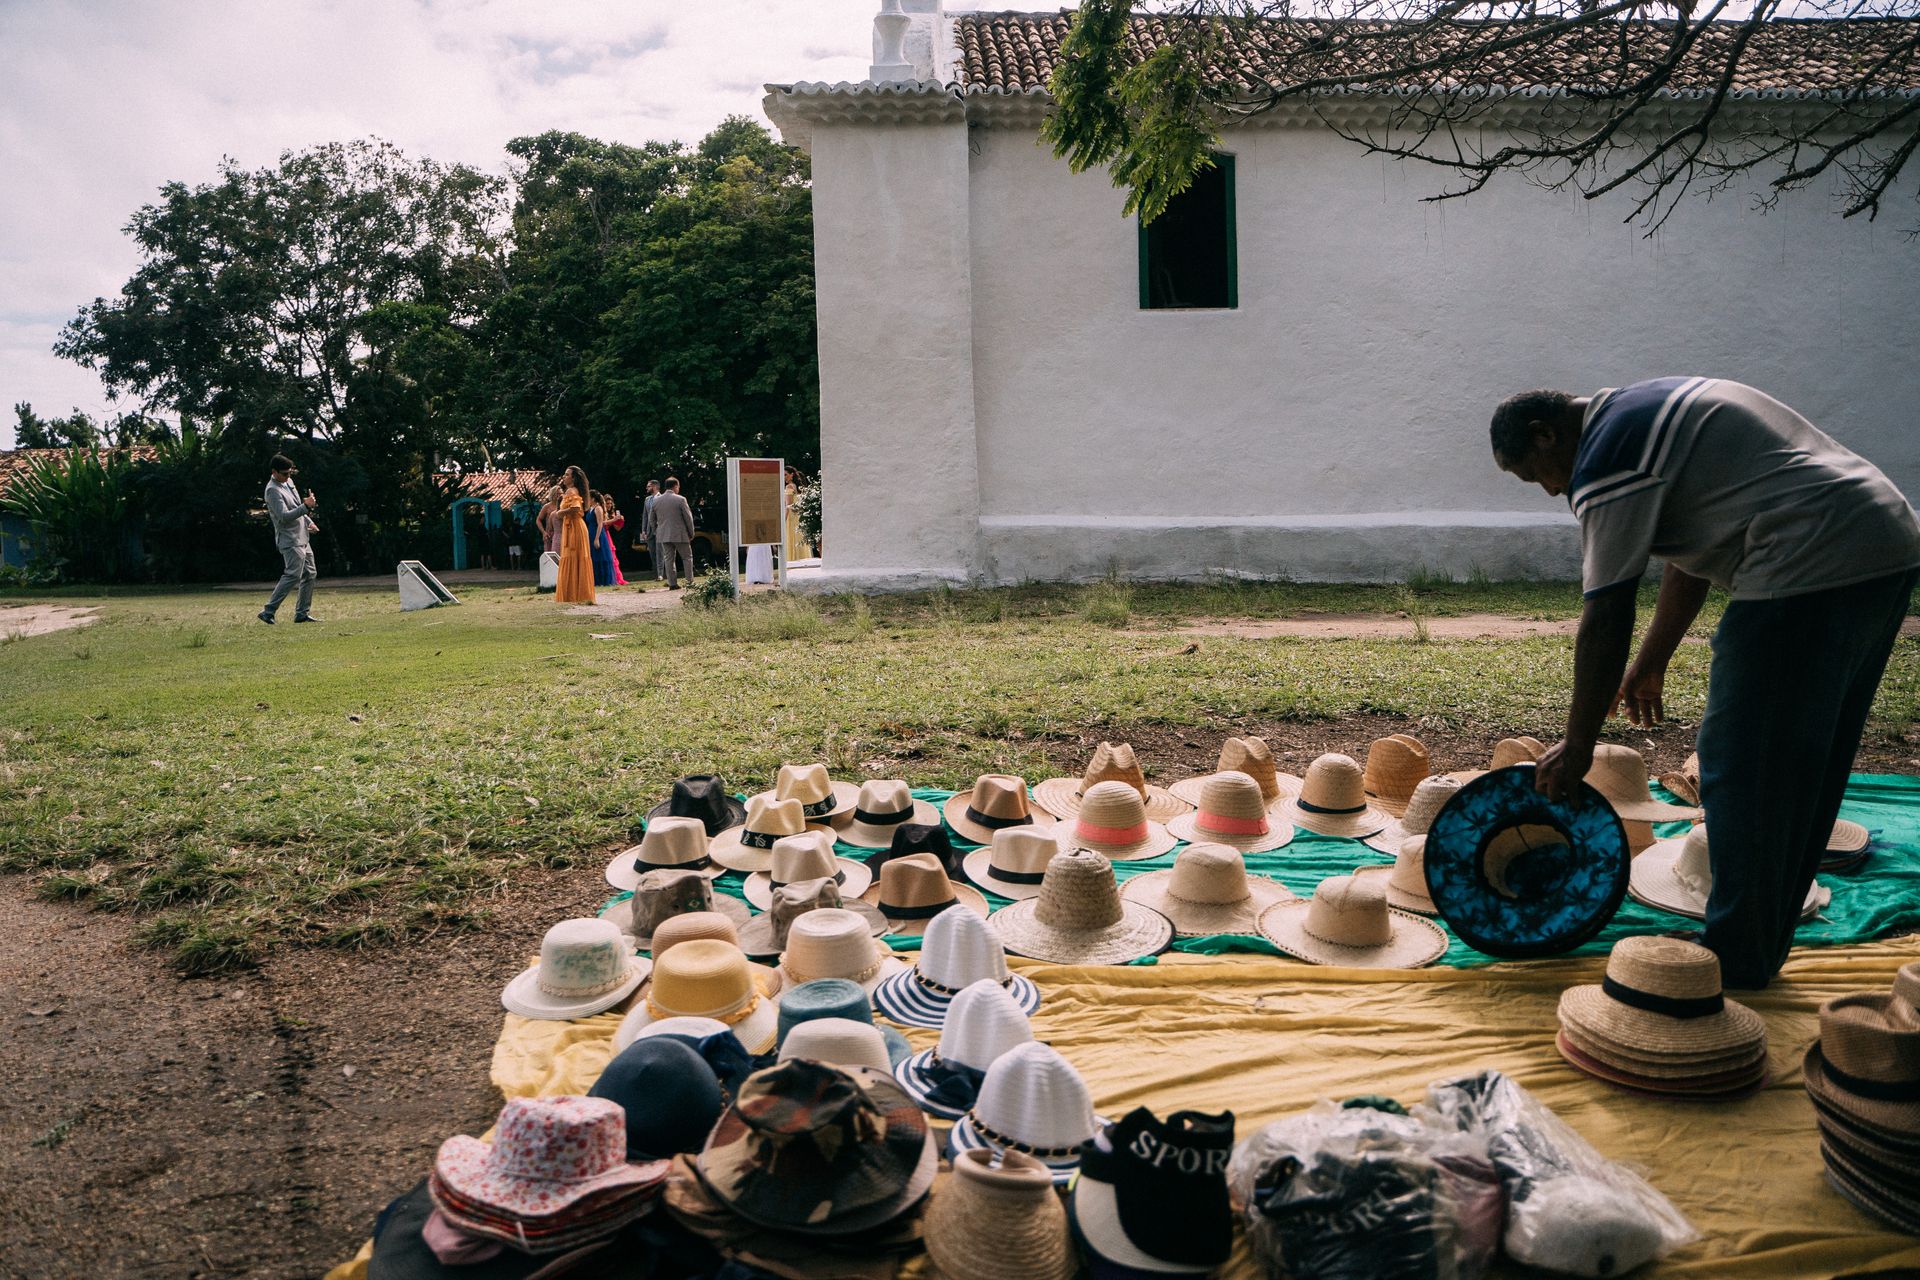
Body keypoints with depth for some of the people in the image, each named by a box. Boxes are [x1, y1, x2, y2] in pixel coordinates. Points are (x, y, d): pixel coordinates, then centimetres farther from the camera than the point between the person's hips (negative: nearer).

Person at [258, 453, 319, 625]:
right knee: (293, 575, -15)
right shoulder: (273, 490, -16)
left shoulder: (288, 481, 13)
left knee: (310, 574, 10)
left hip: (302, 538, 10)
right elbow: (284, 516, -24)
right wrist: (306, 506, -29)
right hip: (290, 541, -10)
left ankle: (302, 613, 15)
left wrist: (308, 521, 17)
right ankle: (268, 612, -13)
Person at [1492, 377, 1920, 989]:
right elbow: (1690, 559, 26)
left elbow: (1605, 617, -11)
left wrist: (1577, 744, -4)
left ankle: (1735, 961, 11)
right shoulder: (1647, 412, 21)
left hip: (1813, 565, -11)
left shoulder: (1606, 456, -10)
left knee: (1742, 766, -1)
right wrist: (1651, 665, 31)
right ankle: (1764, 943, 29)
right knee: (1807, 769, 16)